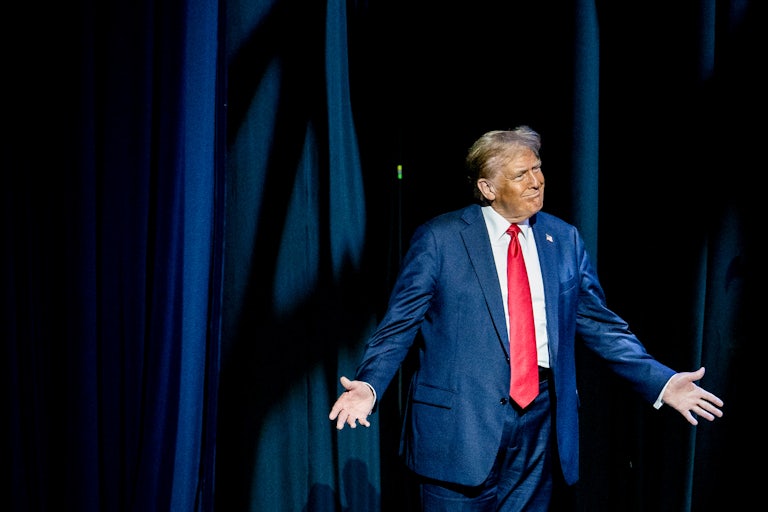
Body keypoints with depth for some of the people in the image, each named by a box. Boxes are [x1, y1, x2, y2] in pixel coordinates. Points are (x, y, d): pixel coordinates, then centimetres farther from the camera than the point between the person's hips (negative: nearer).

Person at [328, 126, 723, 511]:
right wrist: (369, 384, -19)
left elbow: (599, 323, 11)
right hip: (461, 421, -3)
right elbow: (399, 323, -3)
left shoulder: (564, 240, 8)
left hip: (542, 422, 4)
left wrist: (661, 382, 4)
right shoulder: (438, 239, -3)